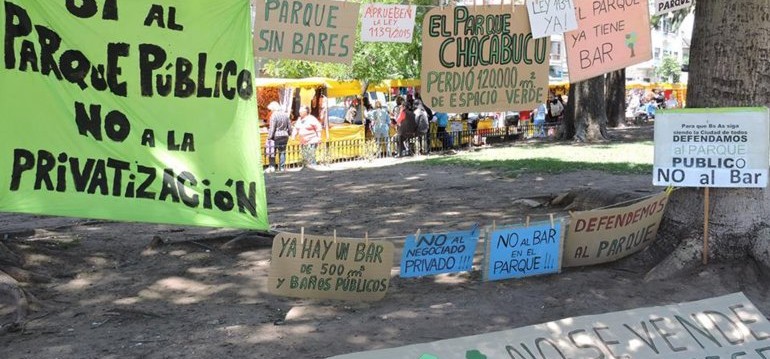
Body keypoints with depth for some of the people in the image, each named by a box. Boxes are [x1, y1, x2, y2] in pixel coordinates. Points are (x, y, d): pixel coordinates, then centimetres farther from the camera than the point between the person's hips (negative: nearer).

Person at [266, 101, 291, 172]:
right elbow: (289, 127, 9)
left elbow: (272, 128, -16)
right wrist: (287, 134, 21)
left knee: (272, 152, 6)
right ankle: (282, 168, 11)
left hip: (276, 136, -6)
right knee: (282, 152, 11)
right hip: (285, 136, 6)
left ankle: (272, 166, 4)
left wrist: (269, 137, -11)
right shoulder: (285, 114, 6)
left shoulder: (274, 115, -14)